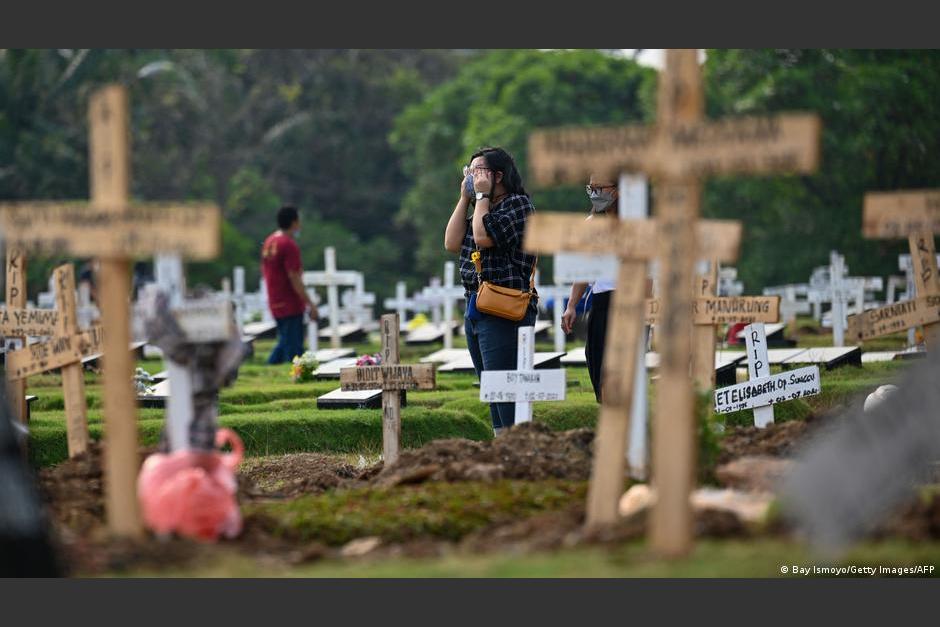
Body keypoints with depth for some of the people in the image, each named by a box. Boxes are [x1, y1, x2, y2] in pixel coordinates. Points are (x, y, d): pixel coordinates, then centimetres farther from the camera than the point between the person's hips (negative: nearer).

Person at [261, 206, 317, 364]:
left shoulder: (269, 242, 10)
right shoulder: (289, 245, -17)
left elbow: (264, 271, 17)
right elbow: (294, 278, -20)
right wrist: (310, 304, -17)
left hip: (275, 304, 9)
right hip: (291, 305, -9)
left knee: (284, 343, 18)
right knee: (294, 348, -5)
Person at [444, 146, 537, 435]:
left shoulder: (518, 204, -7)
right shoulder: (484, 209, 20)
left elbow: (484, 236, -19)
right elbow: (452, 243, 10)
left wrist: (482, 195, -7)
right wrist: (465, 198, 9)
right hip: (475, 310, 10)